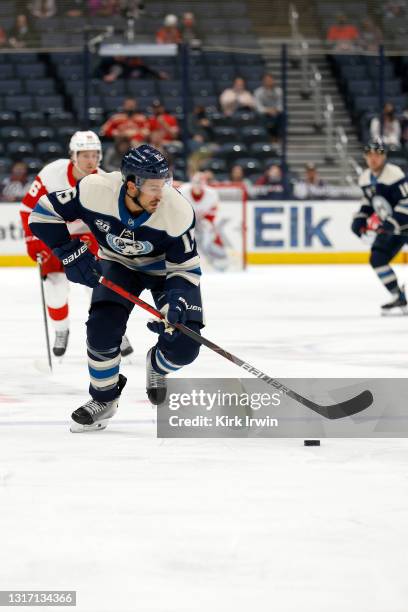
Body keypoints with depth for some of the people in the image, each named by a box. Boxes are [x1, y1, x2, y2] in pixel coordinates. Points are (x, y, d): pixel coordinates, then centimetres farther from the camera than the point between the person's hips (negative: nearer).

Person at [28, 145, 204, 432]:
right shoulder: (95, 190, -32)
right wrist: (71, 253, -24)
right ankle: (104, 399, 4)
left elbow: (186, 268, -21)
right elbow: (44, 214, -17)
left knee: (182, 346, -16)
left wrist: (177, 301, -38)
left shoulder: (178, 210, -33)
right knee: (102, 327, -22)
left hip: (166, 267, -1)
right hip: (118, 263, 1)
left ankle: (157, 365, 23)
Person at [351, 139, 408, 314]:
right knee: (377, 259, 1)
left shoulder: (393, 174, -20)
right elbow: (369, 201, 22)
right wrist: (360, 220, 8)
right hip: (389, 226, 8)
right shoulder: (365, 178, 7)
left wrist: (394, 222, -29)